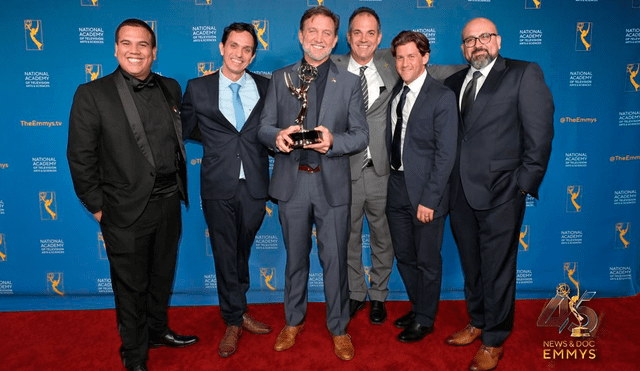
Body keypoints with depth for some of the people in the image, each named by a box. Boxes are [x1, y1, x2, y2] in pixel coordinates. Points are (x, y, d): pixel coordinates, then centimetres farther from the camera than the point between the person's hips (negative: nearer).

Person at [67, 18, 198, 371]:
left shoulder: (171, 88, 6)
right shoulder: (92, 94, -8)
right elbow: (80, 156, -7)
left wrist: (180, 189, 10)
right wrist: (97, 207, -7)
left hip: (169, 203, 4)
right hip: (127, 210, -4)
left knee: (162, 276, 20)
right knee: (131, 286, 10)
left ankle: (157, 330, 44)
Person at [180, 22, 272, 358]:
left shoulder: (265, 87, 4)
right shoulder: (197, 88, 2)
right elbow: (185, 129, 11)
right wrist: (217, 139, 4)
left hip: (254, 186, 1)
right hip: (218, 189, -1)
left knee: (242, 251, 16)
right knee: (225, 255, 8)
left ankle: (236, 311, 35)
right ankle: (234, 321, 25)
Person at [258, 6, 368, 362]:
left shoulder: (350, 82, 4)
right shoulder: (281, 78, 7)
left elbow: (361, 135, -1)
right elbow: (264, 126, 5)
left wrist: (333, 141, -21)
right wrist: (277, 136, -19)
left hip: (332, 184, -1)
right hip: (292, 183, 1)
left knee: (335, 260, 6)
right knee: (296, 258, 15)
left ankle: (339, 328, 26)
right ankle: (294, 321, 35)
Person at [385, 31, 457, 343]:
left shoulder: (442, 97, -12)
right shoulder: (396, 93, 10)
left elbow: (446, 154, -15)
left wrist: (429, 199, -17)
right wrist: (393, 177, 4)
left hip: (425, 191, -6)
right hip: (397, 186, 7)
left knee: (427, 260, 8)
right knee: (404, 256, 18)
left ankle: (424, 320, 28)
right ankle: (417, 307, 39)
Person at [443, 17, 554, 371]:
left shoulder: (525, 74, -2)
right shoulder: (453, 83, 13)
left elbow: (540, 134, -7)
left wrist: (523, 185, -10)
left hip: (500, 194, -5)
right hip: (461, 194, 5)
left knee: (497, 271, 6)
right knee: (471, 266, 18)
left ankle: (494, 342, 23)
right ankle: (477, 324, 38)